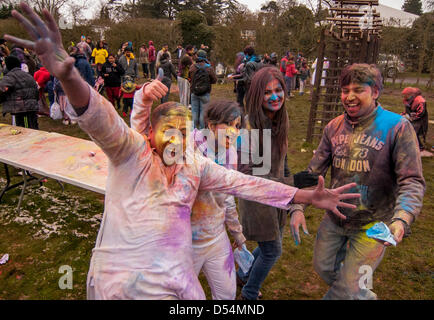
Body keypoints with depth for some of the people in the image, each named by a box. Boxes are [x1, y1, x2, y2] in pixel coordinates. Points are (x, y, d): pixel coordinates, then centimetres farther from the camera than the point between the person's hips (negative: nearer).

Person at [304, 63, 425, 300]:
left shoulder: (397, 127, -16)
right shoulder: (334, 127, -1)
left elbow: (412, 181, -19)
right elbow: (314, 171, 0)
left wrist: (402, 218, -35)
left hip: (371, 224, -5)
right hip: (335, 218, 5)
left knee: (348, 289, 0)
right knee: (323, 268, 20)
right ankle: (364, 294, 49)